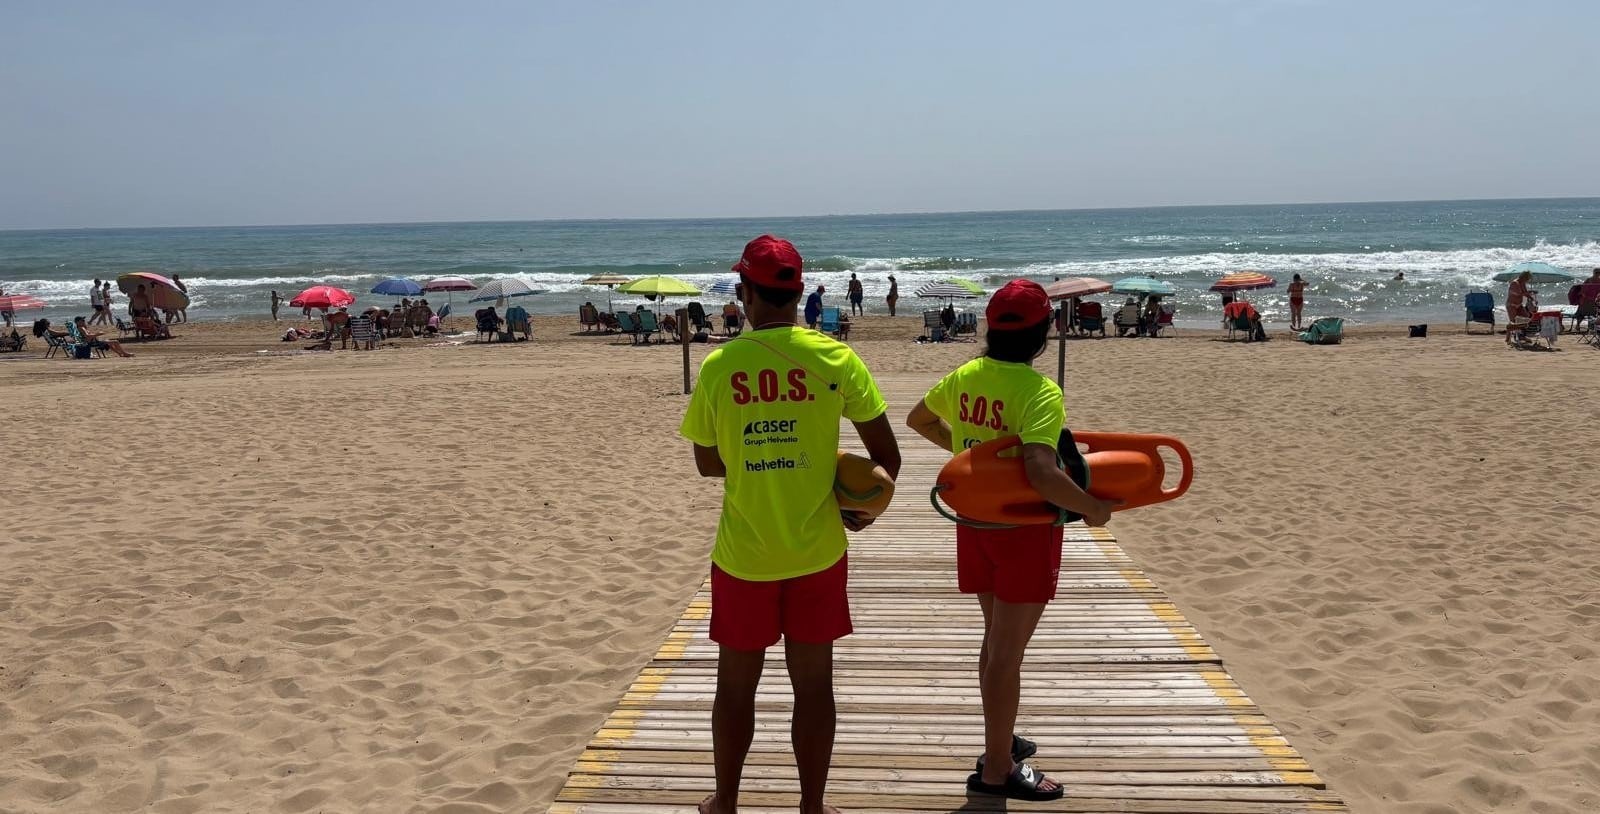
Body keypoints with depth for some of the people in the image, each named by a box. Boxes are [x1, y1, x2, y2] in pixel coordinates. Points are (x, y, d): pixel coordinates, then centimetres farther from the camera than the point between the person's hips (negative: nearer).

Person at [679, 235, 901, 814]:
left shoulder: (718, 366, -8)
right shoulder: (835, 358, -8)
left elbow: (707, 463, 3)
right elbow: (887, 456, -5)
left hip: (743, 554, 0)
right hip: (817, 552, 0)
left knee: (736, 683, 16)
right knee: (813, 683, 12)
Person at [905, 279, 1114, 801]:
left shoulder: (965, 376, 0)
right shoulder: (1040, 391, -22)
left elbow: (917, 419, 17)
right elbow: (1040, 473, -34)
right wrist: (1093, 508, -21)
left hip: (977, 523, 7)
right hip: (1025, 530, -7)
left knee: (997, 639, 23)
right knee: (1007, 651, 3)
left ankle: (1001, 740, 38)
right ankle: (997, 770, 15)